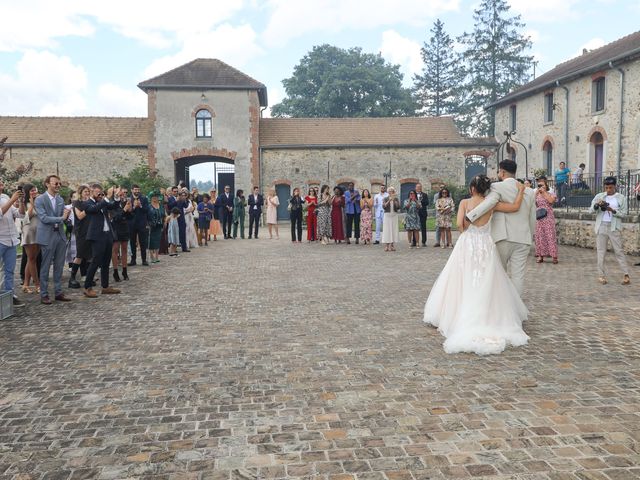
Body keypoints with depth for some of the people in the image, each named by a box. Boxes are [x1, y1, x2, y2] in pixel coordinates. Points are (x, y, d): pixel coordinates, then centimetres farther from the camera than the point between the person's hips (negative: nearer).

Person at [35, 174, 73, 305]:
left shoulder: (60, 199, 12)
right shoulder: (40, 200, -6)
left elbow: (63, 218, 9)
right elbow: (43, 218, -16)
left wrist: (66, 215, -12)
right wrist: (61, 218, -21)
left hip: (60, 235, 6)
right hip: (47, 236, -6)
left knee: (59, 266, 9)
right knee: (45, 267, 1)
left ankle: (59, 292, 17)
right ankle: (44, 295, 9)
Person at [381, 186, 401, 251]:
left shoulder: (396, 199, 9)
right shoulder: (386, 199, 5)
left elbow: (398, 207, -4)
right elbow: (384, 206, -10)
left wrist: (394, 200, -13)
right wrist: (389, 200, -18)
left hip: (394, 215, 2)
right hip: (387, 215, -2)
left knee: (394, 230, 0)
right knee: (387, 230, -6)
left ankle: (392, 245, 5)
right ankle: (386, 246, -6)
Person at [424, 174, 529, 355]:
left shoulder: (465, 203, -4)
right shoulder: (491, 204, -1)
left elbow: (460, 224, -14)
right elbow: (515, 207, 1)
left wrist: (465, 230, 8)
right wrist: (521, 190, 15)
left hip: (467, 246, -1)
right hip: (486, 247, 1)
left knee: (464, 284, 9)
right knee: (485, 286, 8)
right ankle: (486, 318, 10)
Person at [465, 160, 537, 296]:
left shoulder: (498, 187, -5)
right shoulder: (529, 191, 10)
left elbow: (488, 203, -25)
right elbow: (532, 220, 14)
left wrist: (468, 217, -29)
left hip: (503, 238, -3)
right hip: (523, 239, 3)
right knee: (518, 275, 4)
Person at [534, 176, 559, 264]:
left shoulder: (551, 194, 4)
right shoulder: (536, 195, 12)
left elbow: (551, 201, -17)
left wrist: (544, 192, -11)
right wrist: (536, 193, -6)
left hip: (548, 219, -3)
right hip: (538, 219, 3)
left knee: (550, 236, -7)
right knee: (539, 237, 3)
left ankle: (554, 256, -5)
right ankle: (540, 256, 8)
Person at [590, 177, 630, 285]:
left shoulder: (621, 198, 4)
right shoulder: (599, 196, 8)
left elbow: (623, 213, 0)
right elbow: (592, 210, 1)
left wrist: (612, 210, -17)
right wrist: (597, 205, -20)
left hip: (614, 227, -1)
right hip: (601, 227, 2)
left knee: (619, 251, -4)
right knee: (601, 251, 2)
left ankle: (626, 275, -4)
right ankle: (602, 275, 6)